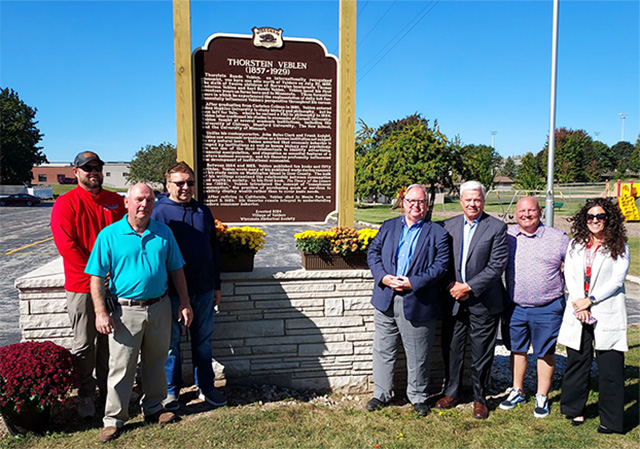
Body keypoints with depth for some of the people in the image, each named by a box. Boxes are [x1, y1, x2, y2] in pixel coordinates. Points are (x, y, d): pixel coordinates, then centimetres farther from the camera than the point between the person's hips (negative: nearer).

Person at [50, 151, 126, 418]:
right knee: (84, 343, 6)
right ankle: (85, 396, 20)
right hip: (82, 286, -4)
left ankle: (109, 389, 28)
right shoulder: (66, 203, -4)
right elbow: (66, 245, -12)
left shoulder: (116, 201, 9)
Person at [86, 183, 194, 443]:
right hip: (126, 310, -3)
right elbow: (96, 277, -6)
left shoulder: (164, 233, 3)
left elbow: (176, 270, 8)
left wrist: (185, 304, 6)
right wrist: (100, 312, -12)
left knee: (155, 361, 16)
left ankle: (153, 408, 34)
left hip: (159, 307, 3)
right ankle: (113, 419, 20)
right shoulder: (109, 235, -6)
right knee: (121, 366, 4)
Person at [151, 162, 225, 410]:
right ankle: (171, 390, 27)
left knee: (203, 339, 14)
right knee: (171, 341, 10)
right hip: (171, 291, -4)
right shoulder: (159, 212, -6)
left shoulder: (203, 211, 8)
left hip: (204, 289, 4)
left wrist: (217, 286, 12)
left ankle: (206, 386, 28)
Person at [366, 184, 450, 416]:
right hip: (386, 300, 3)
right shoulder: (388, 227, 11)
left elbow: (440, 265, -7)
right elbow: (373, 252, 7)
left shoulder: (437, 233, 1)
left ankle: (418, 397, 31)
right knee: (383, 350, 12)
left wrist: (413, 282, -16)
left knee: (418, 356, 10)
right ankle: (381, 394, 29)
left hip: (417, 303, -2)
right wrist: (383, 277, -9)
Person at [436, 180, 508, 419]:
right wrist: (451, 285, -7)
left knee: (482, 354, 9)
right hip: (453, 300, 3)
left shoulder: (497, 227, -5)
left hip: (483, 302, -3)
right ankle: (452, 392, 32)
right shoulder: (449, 225, 7)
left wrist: (469, 287, -15)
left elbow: (497, 265, -11)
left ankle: (480, 398, 27)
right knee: (451, 349, 13)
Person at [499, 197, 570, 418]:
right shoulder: (506, 236, 2)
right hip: (515, 307, 2)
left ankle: (542, 397, 25)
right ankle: (517, 391, 32)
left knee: (545, 353, 9)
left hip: (547, 309, -2)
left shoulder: (558, 238, -3)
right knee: (517, 349, 14)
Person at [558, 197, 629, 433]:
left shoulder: (619, 247, 2)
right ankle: (575, 409, 26)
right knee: (577, 362, 10)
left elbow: (617, 280, -6)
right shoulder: (575, 245, 12)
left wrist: (589, 301, -12)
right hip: (577, 311, 3)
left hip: (607, 313, -3)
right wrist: (578, 303, -8)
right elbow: (569, 276, 5)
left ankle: (611, 420, 12)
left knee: (610, 367, -1)